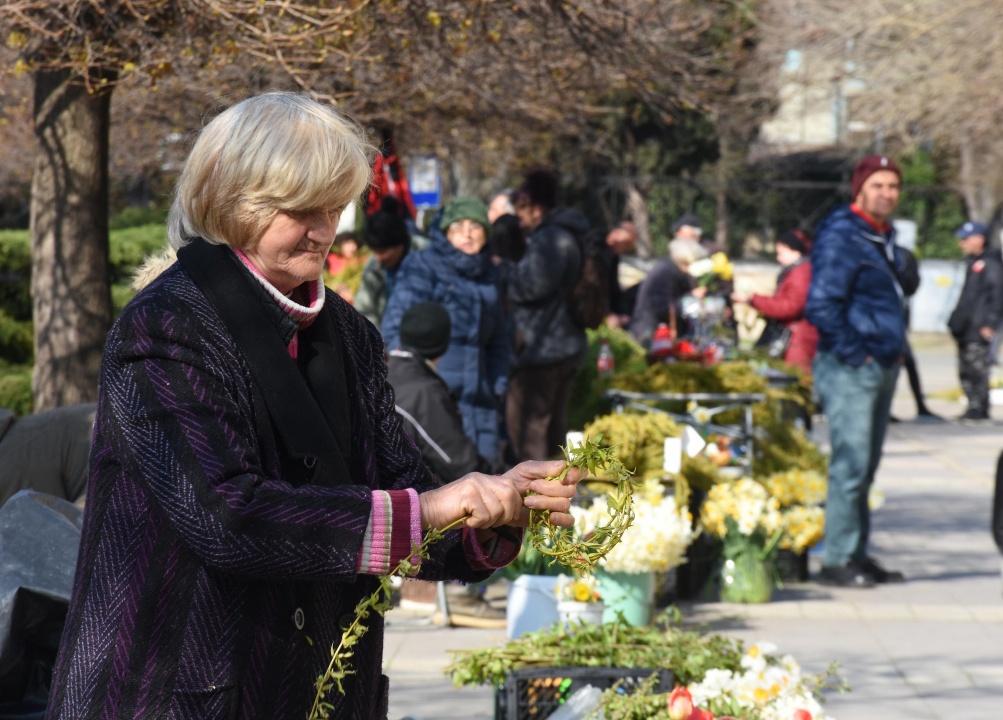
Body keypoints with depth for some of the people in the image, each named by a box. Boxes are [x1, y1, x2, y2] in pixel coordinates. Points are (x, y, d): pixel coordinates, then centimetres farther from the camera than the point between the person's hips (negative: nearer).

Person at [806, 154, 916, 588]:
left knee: (865, 467, 12)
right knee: (850, 464, -10)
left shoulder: (883, 237, 16)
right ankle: (837, 560, -7)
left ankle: (857, 554, 18)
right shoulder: (840, 236, -12)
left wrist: (893, 352, 16)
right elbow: (821, 306, -19)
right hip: (848, 369, -9)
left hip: (882, 367, 9)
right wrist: (855, 354, -16)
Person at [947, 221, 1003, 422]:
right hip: (965, 328, 9)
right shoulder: (971, 262, 18)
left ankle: (980, 408, -6)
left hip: (979, 329, -9)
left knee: (977, 367, -10)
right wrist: (956, 322, 19)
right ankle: (974, 406, 15)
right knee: (965, 369, 9)